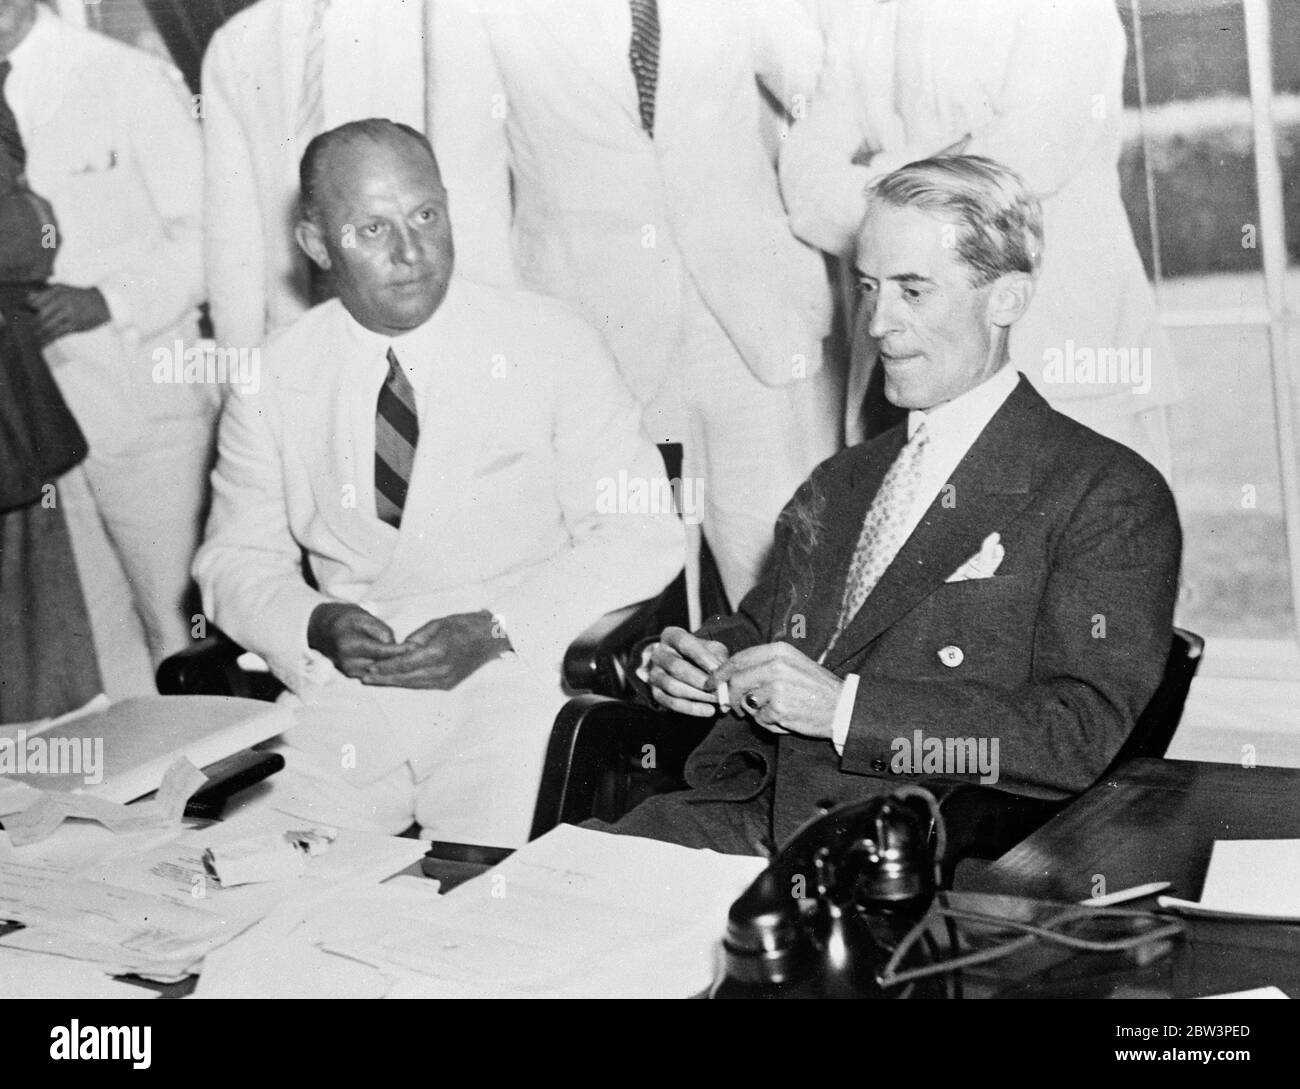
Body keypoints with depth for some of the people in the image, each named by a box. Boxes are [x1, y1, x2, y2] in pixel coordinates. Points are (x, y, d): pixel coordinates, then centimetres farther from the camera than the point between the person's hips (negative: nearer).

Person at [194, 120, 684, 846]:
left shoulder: (552, 343, -2)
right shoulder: (275, 380, 5)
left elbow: (642, 536, -3)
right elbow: (236, 561, 11)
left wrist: (496, 629, -15)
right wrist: (317, 624, -11)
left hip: (517, 681, -2)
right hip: (346, 698, 3)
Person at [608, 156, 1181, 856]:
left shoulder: (1112, 496, -1)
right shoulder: (839, 484, 21)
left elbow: (1082, 738, -12)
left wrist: (847, 706, -16)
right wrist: (704, 662, 3)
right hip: (753, 820, 6)